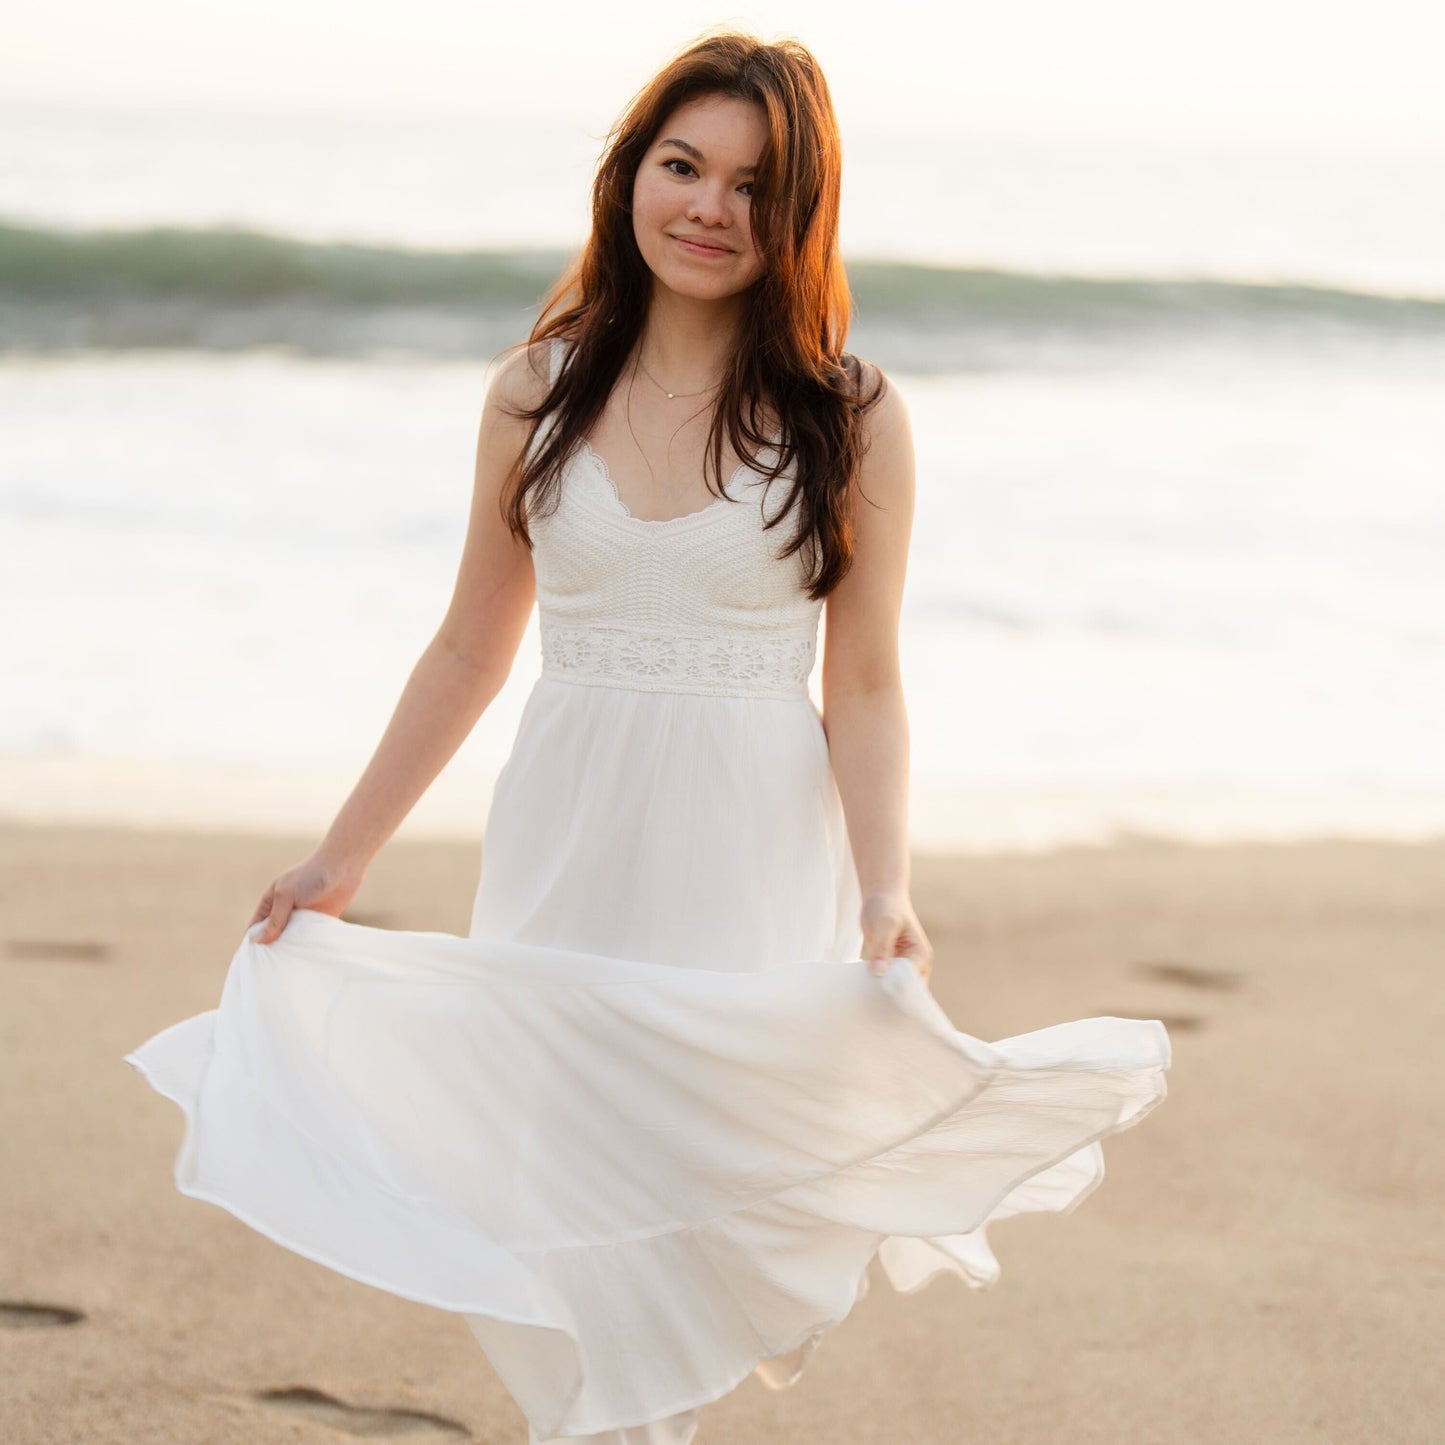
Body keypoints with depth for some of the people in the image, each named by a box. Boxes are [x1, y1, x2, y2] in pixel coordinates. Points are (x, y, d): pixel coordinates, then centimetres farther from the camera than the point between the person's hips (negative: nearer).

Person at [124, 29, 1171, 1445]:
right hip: (565, 863, 2)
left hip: (754, 881, -2)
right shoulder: (537, 394, 4)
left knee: (717, 1209, -3)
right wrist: (337, 860, 12)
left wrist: (885, 889, -17)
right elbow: (470, 652, 11)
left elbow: (865, 688, -2)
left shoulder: (850, 420, -2)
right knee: (552, 1224, 1)